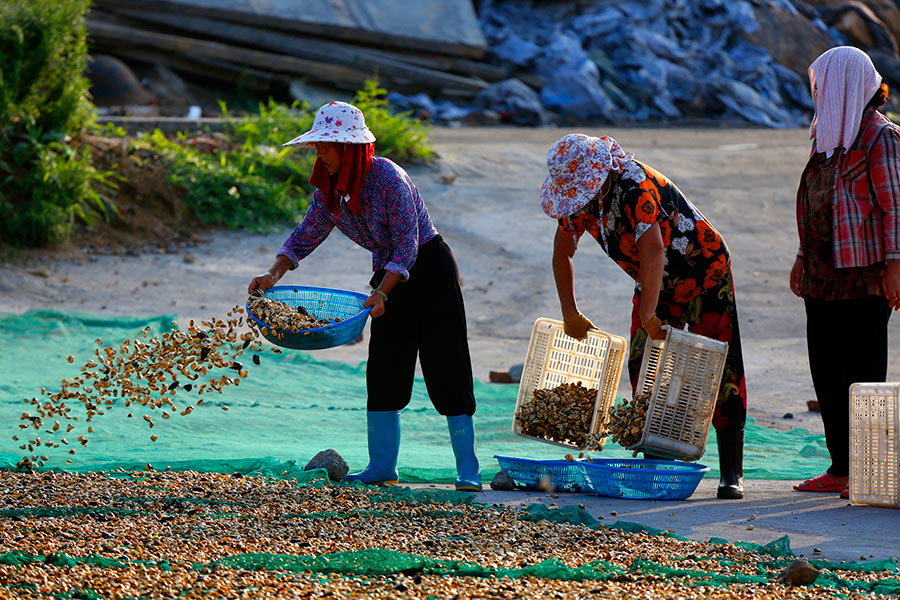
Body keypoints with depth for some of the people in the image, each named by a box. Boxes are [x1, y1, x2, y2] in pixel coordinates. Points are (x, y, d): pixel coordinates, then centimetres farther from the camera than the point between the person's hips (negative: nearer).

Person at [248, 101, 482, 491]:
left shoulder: (388, 179, -24)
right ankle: (382, 466, 11)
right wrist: (275, 274, -11)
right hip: (390, 275, 8)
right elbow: (305, 236, 5)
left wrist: (381, 294, -35)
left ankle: (468, 470, -9)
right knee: (382, 370, 5)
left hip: (431, 271, -8)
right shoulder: (330, 189, -1)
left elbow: (407, 245, -26)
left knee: (445, 371, -9)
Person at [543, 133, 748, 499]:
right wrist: (570, 313, 5)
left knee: (719, 374, -10)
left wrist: (648, 315, -42)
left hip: (706, 276, -7)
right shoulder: (581, 195, -7)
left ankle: (731, 473, -7)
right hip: (656, 287, 7)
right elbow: (562, 252, 7)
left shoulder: (636, 187, -32)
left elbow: (653, 252, -40)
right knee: (643, 372, -4)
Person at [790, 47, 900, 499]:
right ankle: (841, 468, 14)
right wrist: (803, 256, 21)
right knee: (826, 369, 8)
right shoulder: (828, 132, 15)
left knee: (860, 370, -6)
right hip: (824, 273, 8)